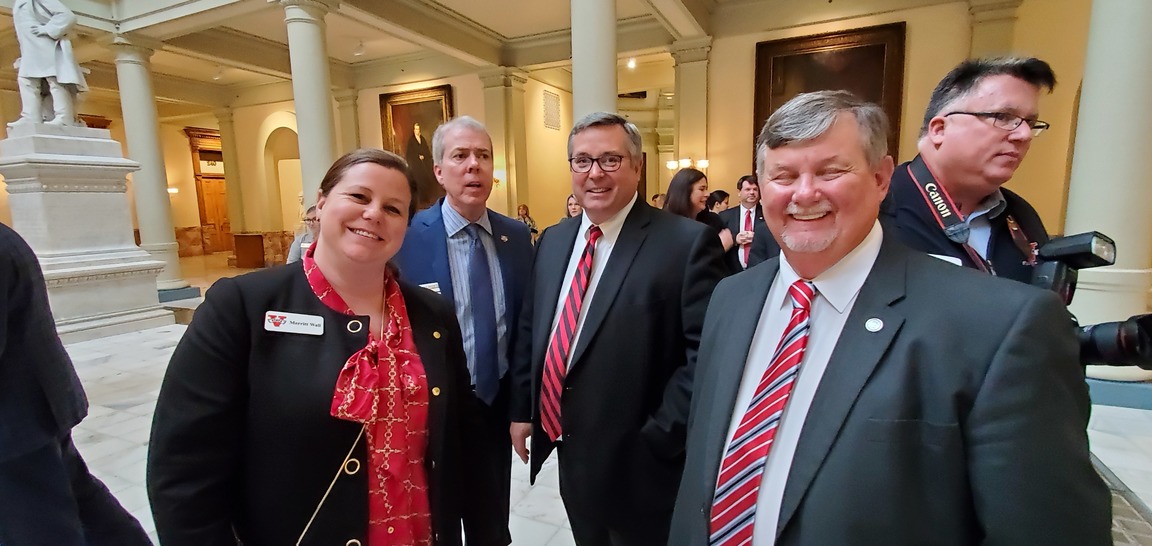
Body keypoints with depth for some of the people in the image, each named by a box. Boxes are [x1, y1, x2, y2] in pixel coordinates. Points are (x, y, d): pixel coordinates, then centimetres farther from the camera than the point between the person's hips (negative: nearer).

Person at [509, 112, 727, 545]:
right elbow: (529, 329, 10)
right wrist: (522, 410, 8)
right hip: (571, 455, 6)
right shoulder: (552, 240, 5)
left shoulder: (687, 242, -15)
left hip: (637, 463, -5)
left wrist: (657, 440, -18)